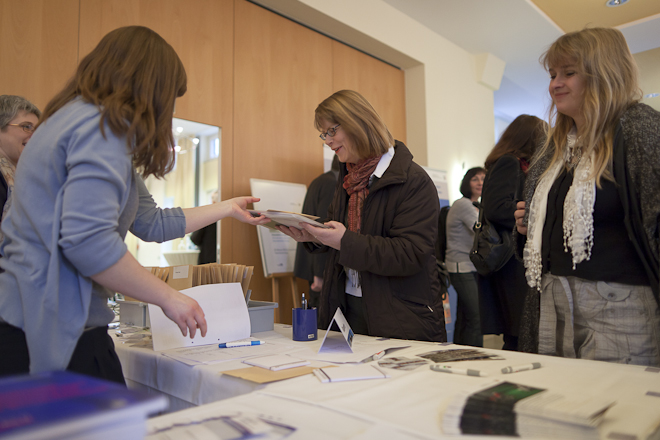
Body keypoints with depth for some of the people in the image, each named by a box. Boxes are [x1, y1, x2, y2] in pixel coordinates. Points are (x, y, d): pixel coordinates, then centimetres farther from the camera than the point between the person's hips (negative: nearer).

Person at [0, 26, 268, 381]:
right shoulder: (103, 126, -14)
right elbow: (87, 240, -26)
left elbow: (152, 223, 19)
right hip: (55, 335, -10)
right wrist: (168, 297, -14)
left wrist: (228, 208, 28)